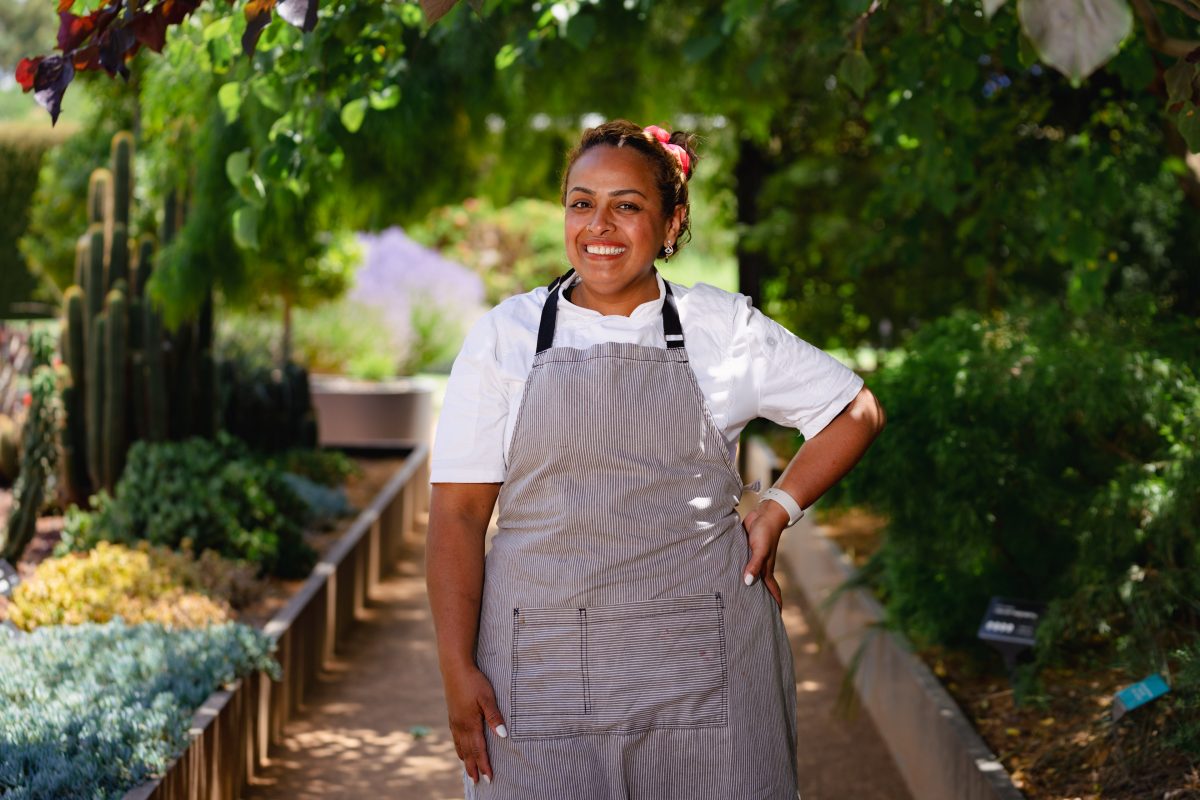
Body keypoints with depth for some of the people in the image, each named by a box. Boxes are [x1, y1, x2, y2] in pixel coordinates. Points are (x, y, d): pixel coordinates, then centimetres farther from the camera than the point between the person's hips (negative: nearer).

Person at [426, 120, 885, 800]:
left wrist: (776, 513, 4)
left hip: (698, 672, 1)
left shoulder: (725, 328, 5)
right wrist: (458, 669, -6)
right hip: (542, 668, 0)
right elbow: (458, 513, 1)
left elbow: (857, 410, 16)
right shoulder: (505, 336, 4)